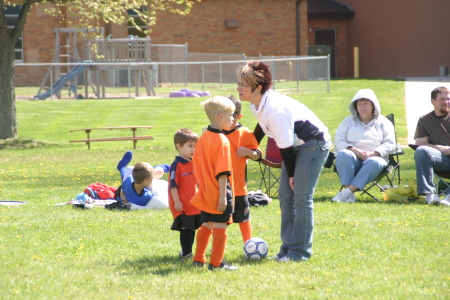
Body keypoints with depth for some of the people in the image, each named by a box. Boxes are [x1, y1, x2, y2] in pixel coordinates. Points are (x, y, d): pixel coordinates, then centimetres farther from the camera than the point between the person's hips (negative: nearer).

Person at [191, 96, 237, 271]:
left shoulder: (203, 138, 8)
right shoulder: (222, 141, -18)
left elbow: (197, 166, 15)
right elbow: (222, 172, -21)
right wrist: (223, 196, -21)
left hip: (206, 193, 8)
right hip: (219, 194, -8)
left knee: (206, 225, 18)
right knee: (220, 226, 0)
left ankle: (198, 259, 24)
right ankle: (216, 263, 4)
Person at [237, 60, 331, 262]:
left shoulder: (274, 110, -32)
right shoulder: (256, 104, -5)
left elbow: (285, 145, -24)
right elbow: (262, 126, 17)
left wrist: (291, 174, -13)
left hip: (313, 144, -10)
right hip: (295, 145, 10)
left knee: (301, 198, -10)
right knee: (285, 197, 7)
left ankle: (300, 251, -4)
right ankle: (288, 246, 12)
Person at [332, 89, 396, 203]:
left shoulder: (383, 122, 18)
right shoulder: (348, 121, 21)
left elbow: (390, 144, 5)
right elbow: (338, 142, 8)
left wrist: (373, 153, -13)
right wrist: (353, 150, -12)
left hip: (375, 157, -1)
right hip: (353, 160, 1)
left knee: (375, 163, -38)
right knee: (343, 154, -35)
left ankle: (347, 192, -46)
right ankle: (348, 192, -44)